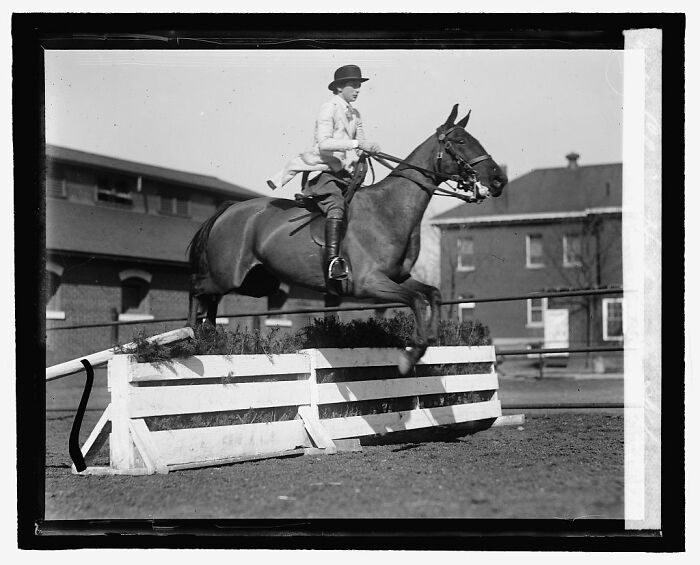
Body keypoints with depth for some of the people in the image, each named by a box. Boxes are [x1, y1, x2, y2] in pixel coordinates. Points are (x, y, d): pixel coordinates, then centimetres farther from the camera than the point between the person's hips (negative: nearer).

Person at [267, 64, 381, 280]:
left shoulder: (355, 115, 20)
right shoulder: (329, 109, -4)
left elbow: (361, 146, 20)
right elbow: (324, 143, -17)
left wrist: (368, 149, -4)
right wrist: (357, 144, -23)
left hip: (345, 173, 9)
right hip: (325, 170, -9)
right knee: (336, 206, -31)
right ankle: (333, 261, -45)